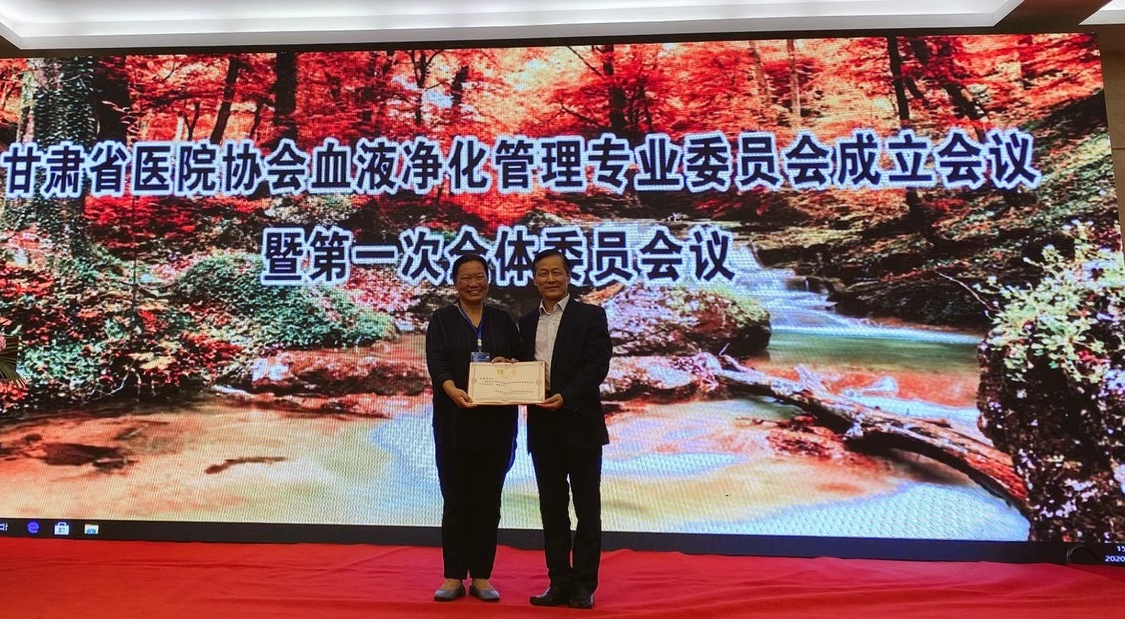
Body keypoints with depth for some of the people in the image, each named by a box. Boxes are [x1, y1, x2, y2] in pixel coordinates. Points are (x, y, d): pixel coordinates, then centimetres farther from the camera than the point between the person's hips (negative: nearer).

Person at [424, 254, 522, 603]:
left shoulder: (502, 320, 11)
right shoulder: (442, 320, 5)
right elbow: (436, 363, -10)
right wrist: (453, 390, -28)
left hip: (496, 422, 2)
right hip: (455, 422, -2)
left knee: (488, 501, 6)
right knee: (456, 501, 2)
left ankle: (482, 577, 16)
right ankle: (454, 578, 14)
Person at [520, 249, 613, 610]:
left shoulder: (591, 315, -2)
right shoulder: (526, 322, 13)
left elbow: (597, 365, -12)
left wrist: (566, 396, -24)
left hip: (580, 423, -4)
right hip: (542, 426, 5)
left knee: (586, 507, 5)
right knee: (552, 508, 10)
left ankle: (584, 584, 16)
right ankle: (560, 581, 21)